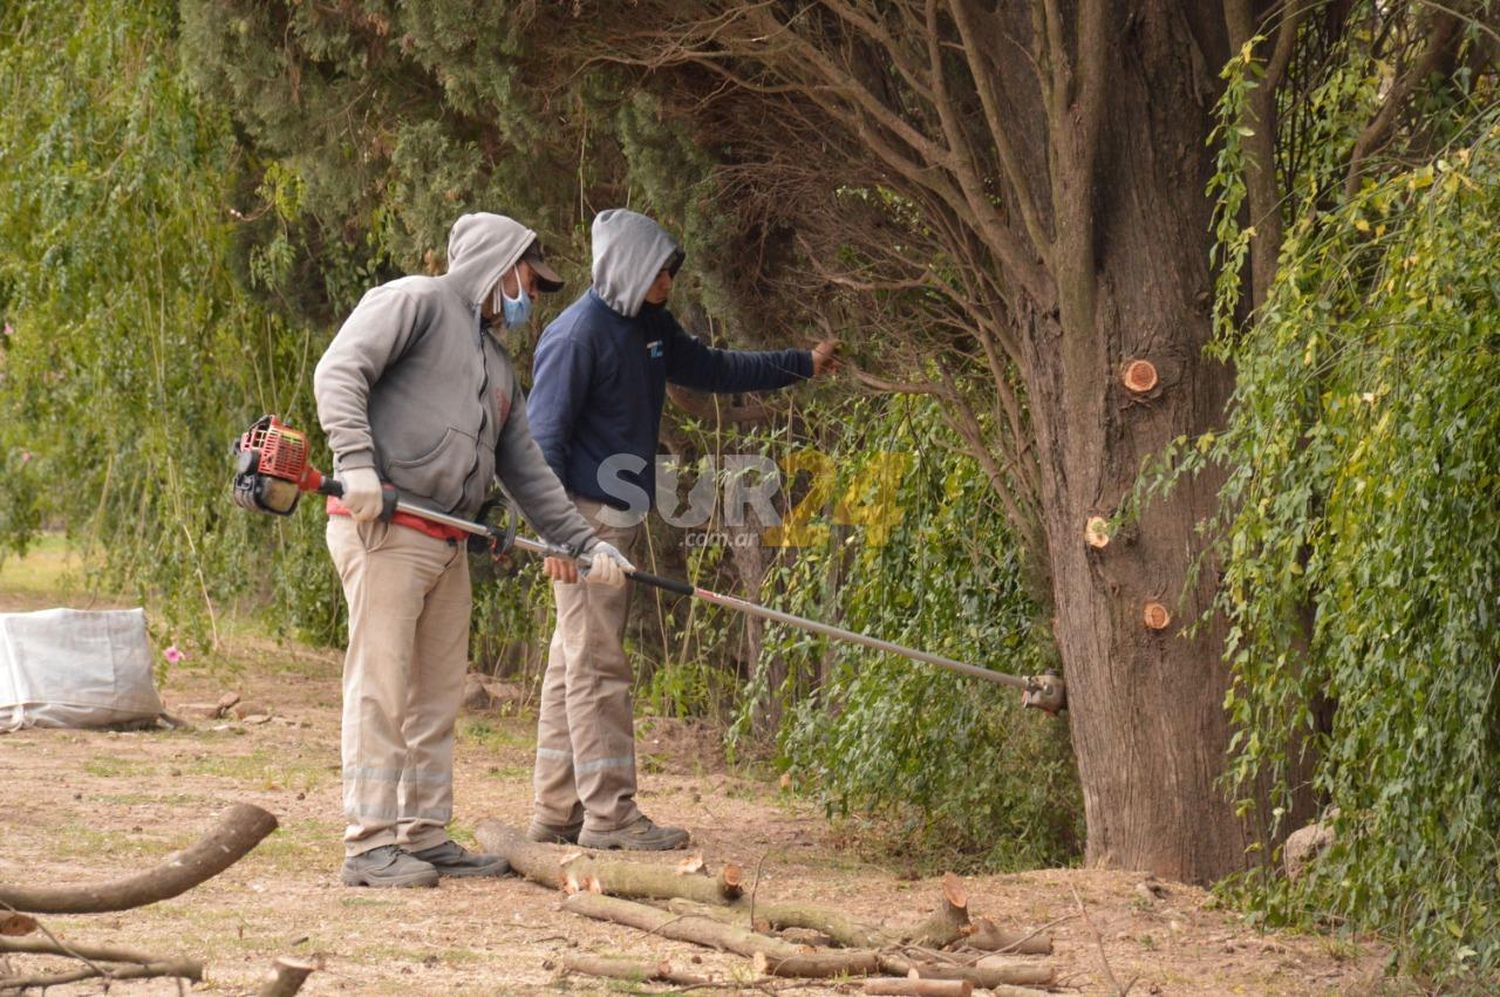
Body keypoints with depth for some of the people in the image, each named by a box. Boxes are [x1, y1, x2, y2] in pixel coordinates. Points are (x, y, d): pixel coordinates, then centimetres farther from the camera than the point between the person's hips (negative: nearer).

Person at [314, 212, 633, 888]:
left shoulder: (497, 366, 28)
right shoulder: (414, 303, 1)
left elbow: (529, 473, 28)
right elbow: (339, 371, -12)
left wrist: (585, 543, 20)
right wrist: (356, 461, -24)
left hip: (447, 545, 9)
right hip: (382, 528, -9)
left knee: (438, 696, 9)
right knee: (381, 685, -11)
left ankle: (425, 836, 15)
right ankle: (370, 843, -12)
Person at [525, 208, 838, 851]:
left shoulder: (648, 328, 14)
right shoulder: (579, 334, -14)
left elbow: (711, 370, 29)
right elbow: (544, 435, -15)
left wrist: (802, 365, 28)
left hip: (618, 519, 9)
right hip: (586, 516, -9)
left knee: (574, 663, 11)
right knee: (596, 664, -9)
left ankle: (557, 810, 15)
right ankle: (609, 813, -9)